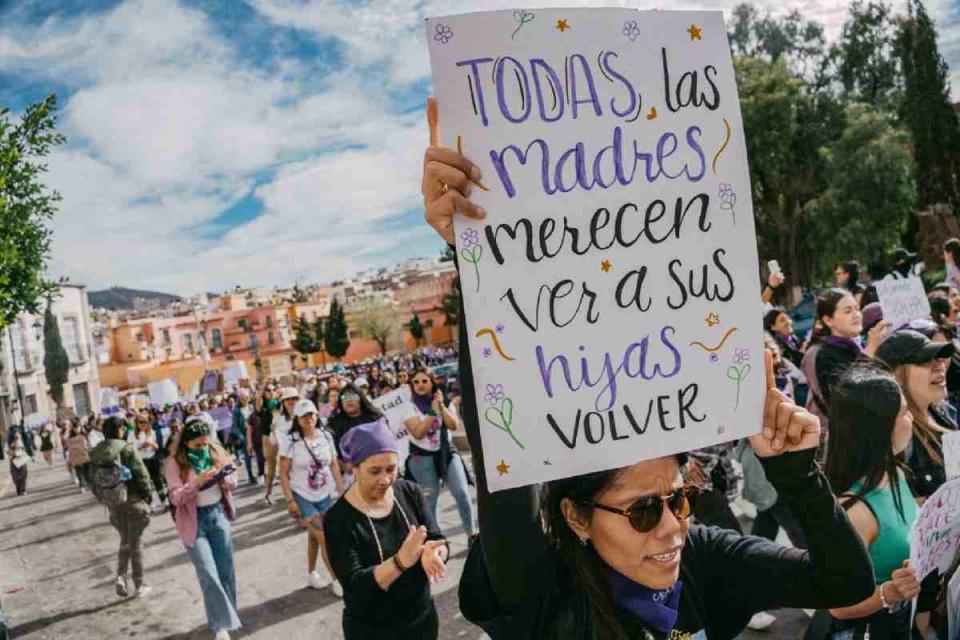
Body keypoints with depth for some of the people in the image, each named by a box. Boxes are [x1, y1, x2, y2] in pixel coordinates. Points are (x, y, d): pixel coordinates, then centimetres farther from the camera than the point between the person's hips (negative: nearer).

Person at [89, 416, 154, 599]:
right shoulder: (126, 448, -16)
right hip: (133, 500, -5)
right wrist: (147, 493, -2)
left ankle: (120, 576, 5)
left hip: (113, 503, 5)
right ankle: (139, 586, 12)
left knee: (125, 540, 22)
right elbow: (141, 473, -15)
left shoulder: (95, 452, 2)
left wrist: (103, 499, 18)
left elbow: (93, 479, 8)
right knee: (136, 542, 6)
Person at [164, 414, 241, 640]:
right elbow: (176, 498, -17)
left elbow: (233, 482, 5)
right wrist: (197, 481, -32)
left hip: (218, 514, 4)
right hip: (194, 521, -4)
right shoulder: (175, 462, -11)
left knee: (226, 570, 11)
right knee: (208, 574, -8)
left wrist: (225, 478, -17)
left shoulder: (217, 452, -1)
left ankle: (229, 616, 29)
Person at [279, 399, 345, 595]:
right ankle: (338, 580, 2)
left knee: (314, 536, 13)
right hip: (302, 497, -4)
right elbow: (283, 474, -10)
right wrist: (290, 500, -15)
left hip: (325, 496, 4)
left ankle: (312, 574, 31)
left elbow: (334, 465, 6)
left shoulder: (326, 436, -2)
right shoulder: (290, 441, -13)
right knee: (324, 537, -7)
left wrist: (342, 490, 3)